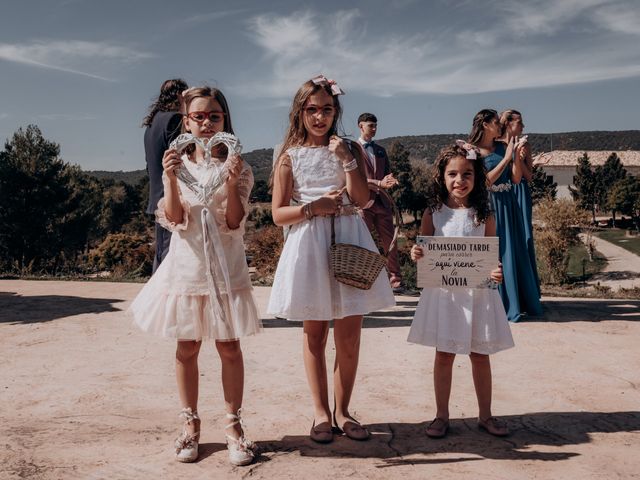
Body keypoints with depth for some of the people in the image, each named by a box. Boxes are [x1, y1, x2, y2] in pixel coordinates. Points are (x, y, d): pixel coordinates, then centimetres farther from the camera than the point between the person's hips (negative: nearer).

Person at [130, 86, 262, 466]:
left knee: (229, 347, 3)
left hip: (225, 266, -1)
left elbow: (234, 223, -11)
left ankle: (234, 424, 17)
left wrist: (232, 183, -25)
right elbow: (175, 220, -8)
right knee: (187, 348, 8)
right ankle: (191, 423, 23)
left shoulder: (238, 167, -1)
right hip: (187, 264, 1)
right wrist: (171, 179, -21)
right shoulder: (178, 164, 3)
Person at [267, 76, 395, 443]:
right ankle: (321, 412, 20)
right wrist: (313, 207, -13)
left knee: (350, 336, 3)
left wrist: (347, 159, -12)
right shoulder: (290, 157, 4)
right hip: (310, 245, -1)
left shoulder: (350, 149, 7)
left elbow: (362, 199, -6)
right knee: (315, 334, 7)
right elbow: (279, 214, 0)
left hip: (349, 241, 1)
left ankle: (342, 410, 19)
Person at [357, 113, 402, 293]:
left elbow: (387, 173, 21)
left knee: (391, 243, 2)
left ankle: (395, 281, 8)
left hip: (381, 202, 5)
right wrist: (378, 183, -18)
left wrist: (390, 181, -4)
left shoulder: (381, 150, 20)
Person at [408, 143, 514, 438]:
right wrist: (416, 255, -21)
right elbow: (423, 252, 2)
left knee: (480, 355, 11)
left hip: (478, 293, 1)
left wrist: (496, 273, -20)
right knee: (444, 355, 7)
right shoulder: (433, 213, -1)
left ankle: (485, 415, 26)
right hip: (443, 292, 0)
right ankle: (441, 415, 21)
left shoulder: (484, 215, 0)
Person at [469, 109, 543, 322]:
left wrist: (516, 154, -5)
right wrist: (506, 158, -14)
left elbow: (516, 179, 5)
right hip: (489, 206, -6)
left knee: (513, 252, 11)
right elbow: (485, 181, -15)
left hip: (507, 206, 6)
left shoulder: (503, 147, 8)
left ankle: (516, 302, 23)